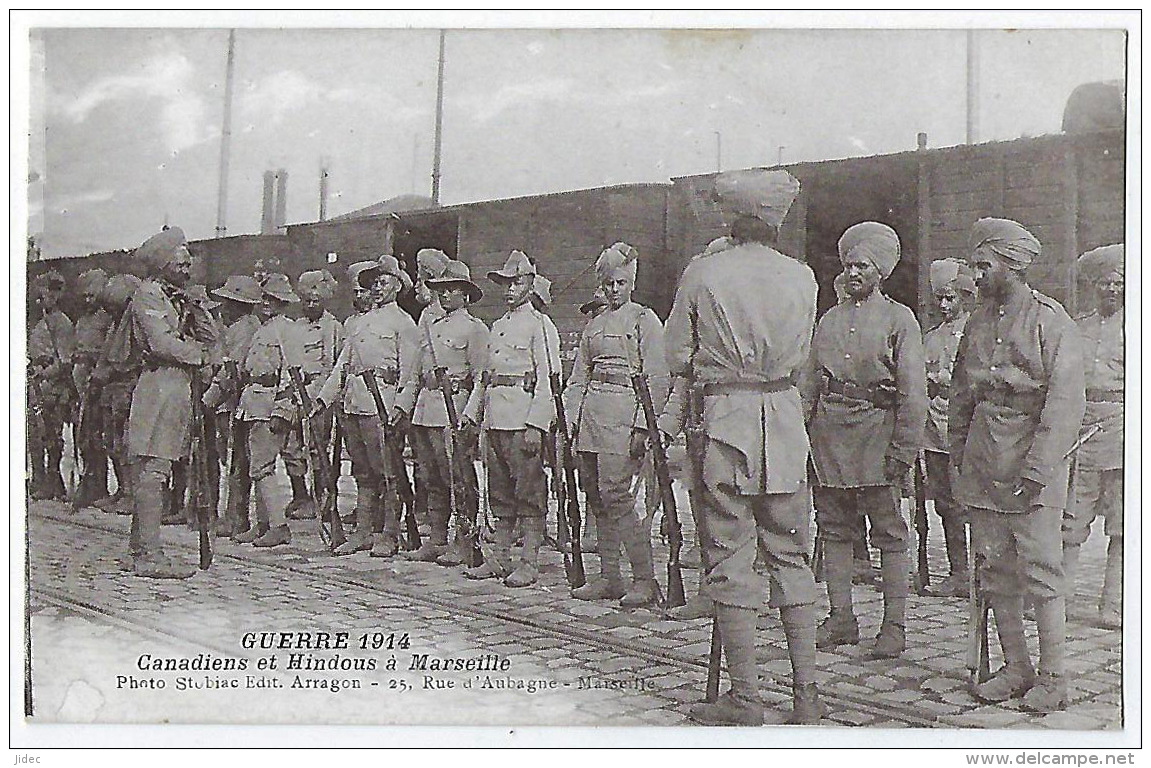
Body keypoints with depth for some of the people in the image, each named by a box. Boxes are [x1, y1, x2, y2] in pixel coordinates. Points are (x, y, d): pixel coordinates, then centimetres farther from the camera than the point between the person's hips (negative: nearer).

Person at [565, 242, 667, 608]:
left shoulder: (645, 320, 1)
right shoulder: (594, 325, 19)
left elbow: (657, 380, -6)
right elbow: (578, 378, 20)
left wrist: (643, 426, -15)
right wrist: (570, 420, 8)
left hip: (624, 415, -7)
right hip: (591, 415, 7)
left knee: (616, 494, -15)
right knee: (598, 500, 6)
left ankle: (645, 579, -9)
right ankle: (609, 577, 12)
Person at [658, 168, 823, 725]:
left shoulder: (703, 273, -5)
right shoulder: (801, 277, 3)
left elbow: (677, 355, 3)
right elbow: (801, 357, 12)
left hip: (722, 419, -3)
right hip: (785, 419, 3)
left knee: (730, 558, 2)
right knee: (790, 554, 11)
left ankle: (745, 696, 5)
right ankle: (806, 693, 13)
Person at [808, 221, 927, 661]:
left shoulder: (899, 319, 1)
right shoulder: (829, 319, 15)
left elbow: (913, 392, -4)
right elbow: (810, 381, 15)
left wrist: (903, 450, -11)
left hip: (877, 432, -5)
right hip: (829, 432, 5)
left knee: (889, 533, -1)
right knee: (834, 528, 8)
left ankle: (894, 625, 6)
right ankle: (841, 617, 16)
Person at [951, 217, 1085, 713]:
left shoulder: (1051, 322, -5)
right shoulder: (977, 324, 13)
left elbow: (1065, 403, -12)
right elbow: (960, 397, 19)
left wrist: (1037, 469, -17)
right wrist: (958, 458, 12)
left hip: (1034, 465, -6)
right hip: (982, 464, 6)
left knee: (1040, 571, -4)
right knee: (995, 571, 7)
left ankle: (1052, 677, 6)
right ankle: (1015, 668, 18)